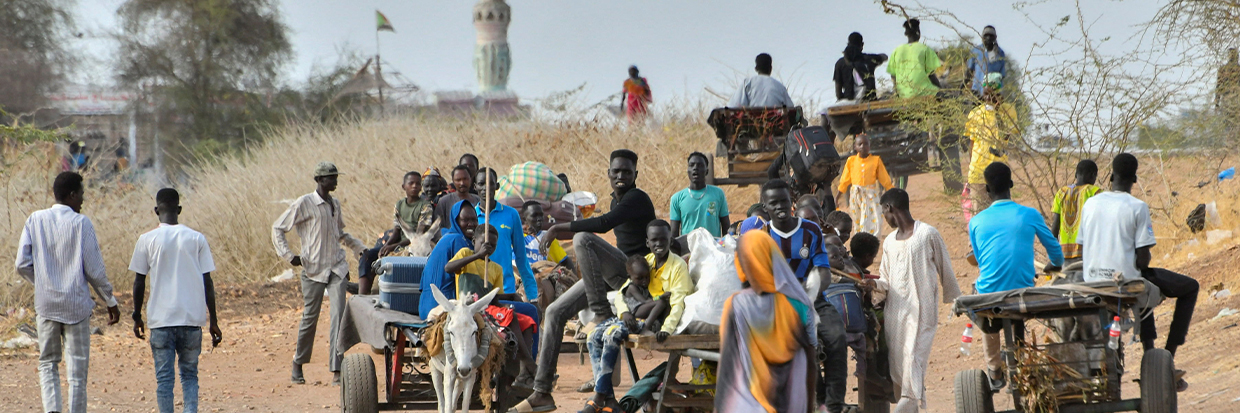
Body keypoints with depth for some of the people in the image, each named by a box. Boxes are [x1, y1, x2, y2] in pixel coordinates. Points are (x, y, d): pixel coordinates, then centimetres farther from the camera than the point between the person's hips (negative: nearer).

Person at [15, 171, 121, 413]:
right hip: (76, 306, -3)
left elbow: (23, 265, 1)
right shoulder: (81, 223, -8)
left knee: (47, 363, 13)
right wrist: (110, 302, 5)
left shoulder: (35, 220, 1)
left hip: (45, 304, 3)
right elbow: (95, 270, -8)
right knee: (77, 367, 5)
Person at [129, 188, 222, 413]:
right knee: (189, 374, 14)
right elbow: (207, 282, 2)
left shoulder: (147, 240, -2)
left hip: (161, 319, -1)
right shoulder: (196, 239, 2)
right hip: (192, 319, 1)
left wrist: (137, 317, 13)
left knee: (164, 377, 5)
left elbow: (139, 282, 1)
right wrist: (213, 321, 7)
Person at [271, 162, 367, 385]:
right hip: (313, 269, -4)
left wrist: (361, 249, 23)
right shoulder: (304, 204, -5)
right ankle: (298, 364, 23)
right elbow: (278, 228, -1)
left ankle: (336, 370, -12)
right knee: (310, 318, 2)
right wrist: (288, 256, -10)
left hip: (337, 268, 4)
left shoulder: (335, 204, 13)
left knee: (339, 316, -9)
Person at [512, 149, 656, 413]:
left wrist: (558, 228, -26)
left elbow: (603, 224, -29)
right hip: (614, 274, 9)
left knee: (583, 239, -32)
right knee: (555, 312, 2)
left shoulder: (637, 198, -14)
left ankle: (601, 313, -24)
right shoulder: (616, 200, 16)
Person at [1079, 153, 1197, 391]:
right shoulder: (1137, 207, -12)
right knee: (1190, 288, 16)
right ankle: (1168, 360, 10)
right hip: (1126, 279, -6)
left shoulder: (1090, 204, 4)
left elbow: (1082, 250, 9)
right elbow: (1143, 259, -14)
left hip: (1092, 282, 6)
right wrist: (1142, 265, 8)